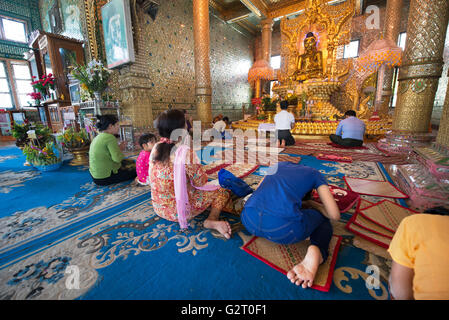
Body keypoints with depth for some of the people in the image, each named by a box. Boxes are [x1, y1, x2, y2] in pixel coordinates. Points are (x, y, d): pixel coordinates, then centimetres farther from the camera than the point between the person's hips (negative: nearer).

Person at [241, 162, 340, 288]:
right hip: (283, 228, -4)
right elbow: (335, 215, 17)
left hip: (250, 222, 5)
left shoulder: (280, 164, 31)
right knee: (324, 219, 27)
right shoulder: (315, 174, 21)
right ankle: (317, 252, -1)